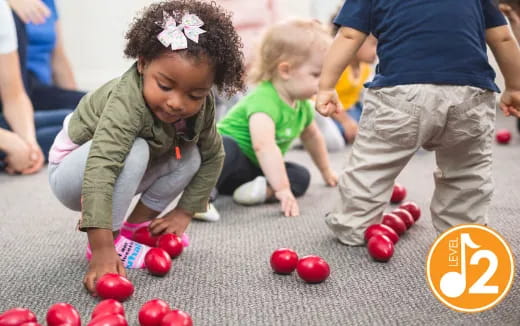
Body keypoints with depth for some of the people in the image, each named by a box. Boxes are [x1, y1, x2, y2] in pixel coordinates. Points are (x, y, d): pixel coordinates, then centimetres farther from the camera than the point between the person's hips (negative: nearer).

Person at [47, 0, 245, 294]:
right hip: (73, 168, -7)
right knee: (133, 151, -34)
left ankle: (136, 226, 4)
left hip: (125, 171, 7)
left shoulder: (201, 105, -18)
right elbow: (100, 170, -48)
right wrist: (102, 249, -54)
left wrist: (185, 212, -8)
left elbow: (213, 157, -4)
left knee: (190, 156, -10)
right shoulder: (127, 102, -39)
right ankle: (113, 238, -17)